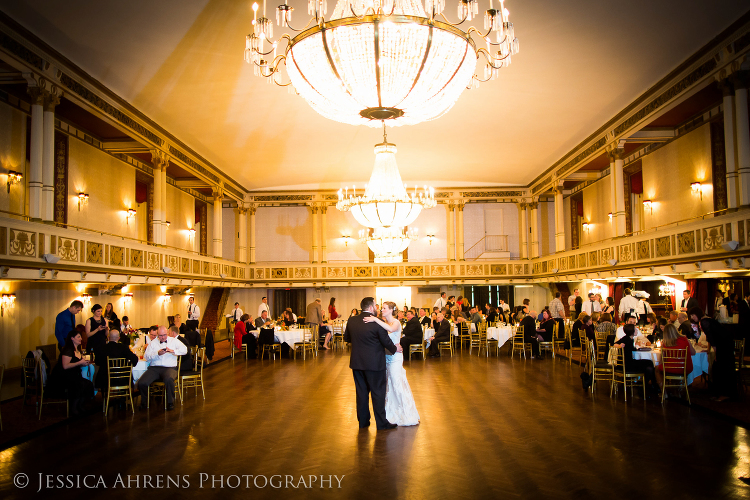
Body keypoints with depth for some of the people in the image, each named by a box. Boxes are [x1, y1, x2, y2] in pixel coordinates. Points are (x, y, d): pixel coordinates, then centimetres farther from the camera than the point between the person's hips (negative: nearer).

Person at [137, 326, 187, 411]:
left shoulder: (174, 341, 16)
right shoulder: (153, 343, 20)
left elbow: (184, 350, 1)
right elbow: (146, 357, 7)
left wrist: (172, 351, -11)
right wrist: (157, 353, -8)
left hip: (170, 368, -2)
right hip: (154, 368, 2)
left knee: (169, 379, -37)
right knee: (141, 383, -22)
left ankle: (170, 402, -17)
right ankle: (143, 402, 7)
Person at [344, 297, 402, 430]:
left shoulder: (351, 321, -1)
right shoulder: (377, 322, -16)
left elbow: (346, 338, 13)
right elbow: (386, 341, -11)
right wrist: (395, 349, 8)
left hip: (356, 363, 5)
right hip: (374, 363, -5)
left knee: (361, 392, 14)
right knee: (378, 393, 6)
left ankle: (363, 421, 23)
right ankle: (381, 423, 13)